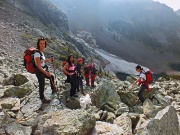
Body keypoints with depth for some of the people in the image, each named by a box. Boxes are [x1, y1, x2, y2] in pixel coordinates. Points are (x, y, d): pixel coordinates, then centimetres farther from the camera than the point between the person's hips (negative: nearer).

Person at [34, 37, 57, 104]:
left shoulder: (41, 52, 3)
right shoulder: (37, 53, -24)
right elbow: (38, 65, -28)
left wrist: (49, 60, 15)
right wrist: (45, 73, -35)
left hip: (44, 70, 10)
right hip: (40, 72, -10)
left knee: (51, 77, 28)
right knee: (42, 85, 1)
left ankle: (53, 89, 50)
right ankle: (42, 99, 19)